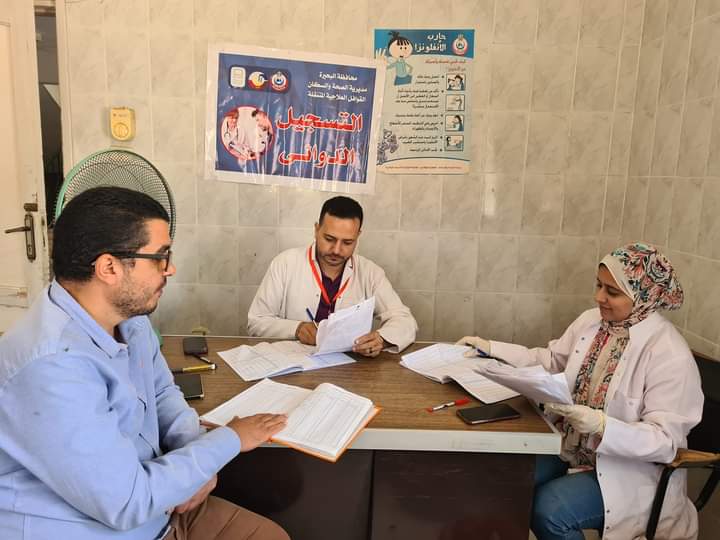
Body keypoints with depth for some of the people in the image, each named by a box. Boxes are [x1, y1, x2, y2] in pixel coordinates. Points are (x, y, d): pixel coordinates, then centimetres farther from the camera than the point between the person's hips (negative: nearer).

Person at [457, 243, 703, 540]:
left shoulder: (670, 356, -20)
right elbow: (551, 360, 10)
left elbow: (665, 440, -20)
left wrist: (600, 425, -36)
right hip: (569, 444, 6)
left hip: (630, 466, -5)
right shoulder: (591, 320, -1)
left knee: (548, 507, -25)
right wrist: (491, 348, 1)